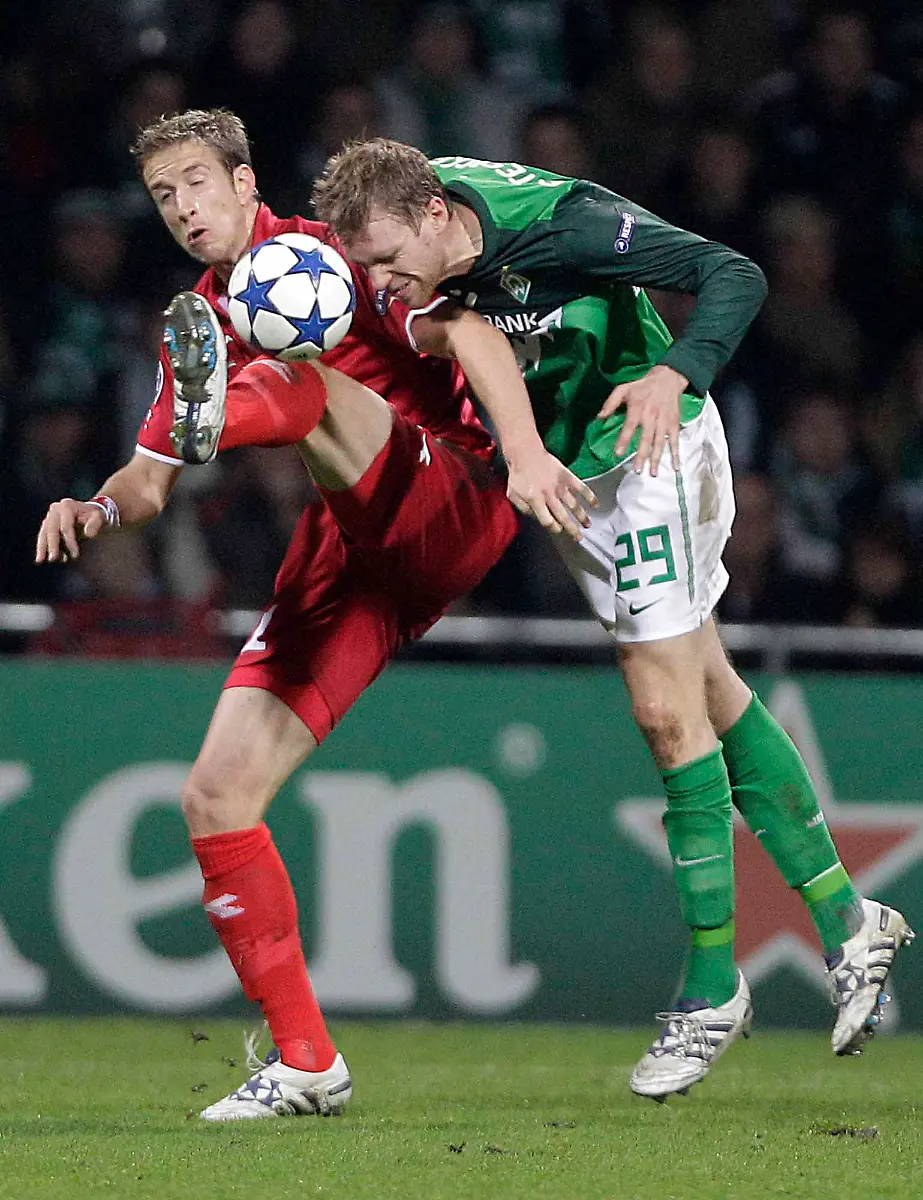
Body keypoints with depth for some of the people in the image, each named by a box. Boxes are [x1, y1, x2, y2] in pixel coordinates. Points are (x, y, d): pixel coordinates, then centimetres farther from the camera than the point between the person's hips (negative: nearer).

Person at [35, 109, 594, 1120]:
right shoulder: (195, 327, 18)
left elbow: (479, 343, -14)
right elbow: (151, 478, 20)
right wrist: (98, 509, -4)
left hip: (447, 514, -7)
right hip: (341, 570, 7)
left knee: (303, 381, -31)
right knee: (215, 798, -3)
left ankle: (224, 415, -70)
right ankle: (304, 1062, 3)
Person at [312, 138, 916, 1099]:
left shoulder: (561, 225, -31)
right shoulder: (398, 207, -16)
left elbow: (735, 277, -27)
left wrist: (673, 376, -42)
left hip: (644, 444, -7)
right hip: (560, 474, 7)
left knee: (669, 712, -10)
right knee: (713, 694, 12)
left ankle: (712, 987, 1)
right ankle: (845, 921, 23)